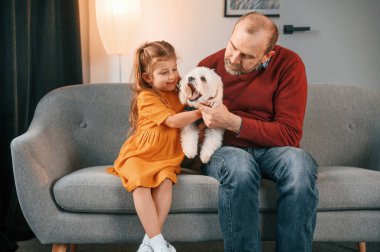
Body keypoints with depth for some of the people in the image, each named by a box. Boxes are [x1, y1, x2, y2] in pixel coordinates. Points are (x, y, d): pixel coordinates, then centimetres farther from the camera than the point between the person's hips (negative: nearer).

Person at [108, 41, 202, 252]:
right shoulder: (146, 97, -11)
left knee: (165, 183, -28)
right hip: (138, 155, -4)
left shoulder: (178, 92, 10)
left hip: (166, 157, 4)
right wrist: (200, 113, -19)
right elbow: (173, 121, -21)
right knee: (140, 184, -32)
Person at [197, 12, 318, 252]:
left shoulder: (289, 64, -7)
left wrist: (233, 122, -20)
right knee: (239, 165, -36)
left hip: (271, 150, 0)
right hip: (223, 150, 0)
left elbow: (290, 134, -12)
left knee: (299, 161, -34)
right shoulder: (209, 65, -1)